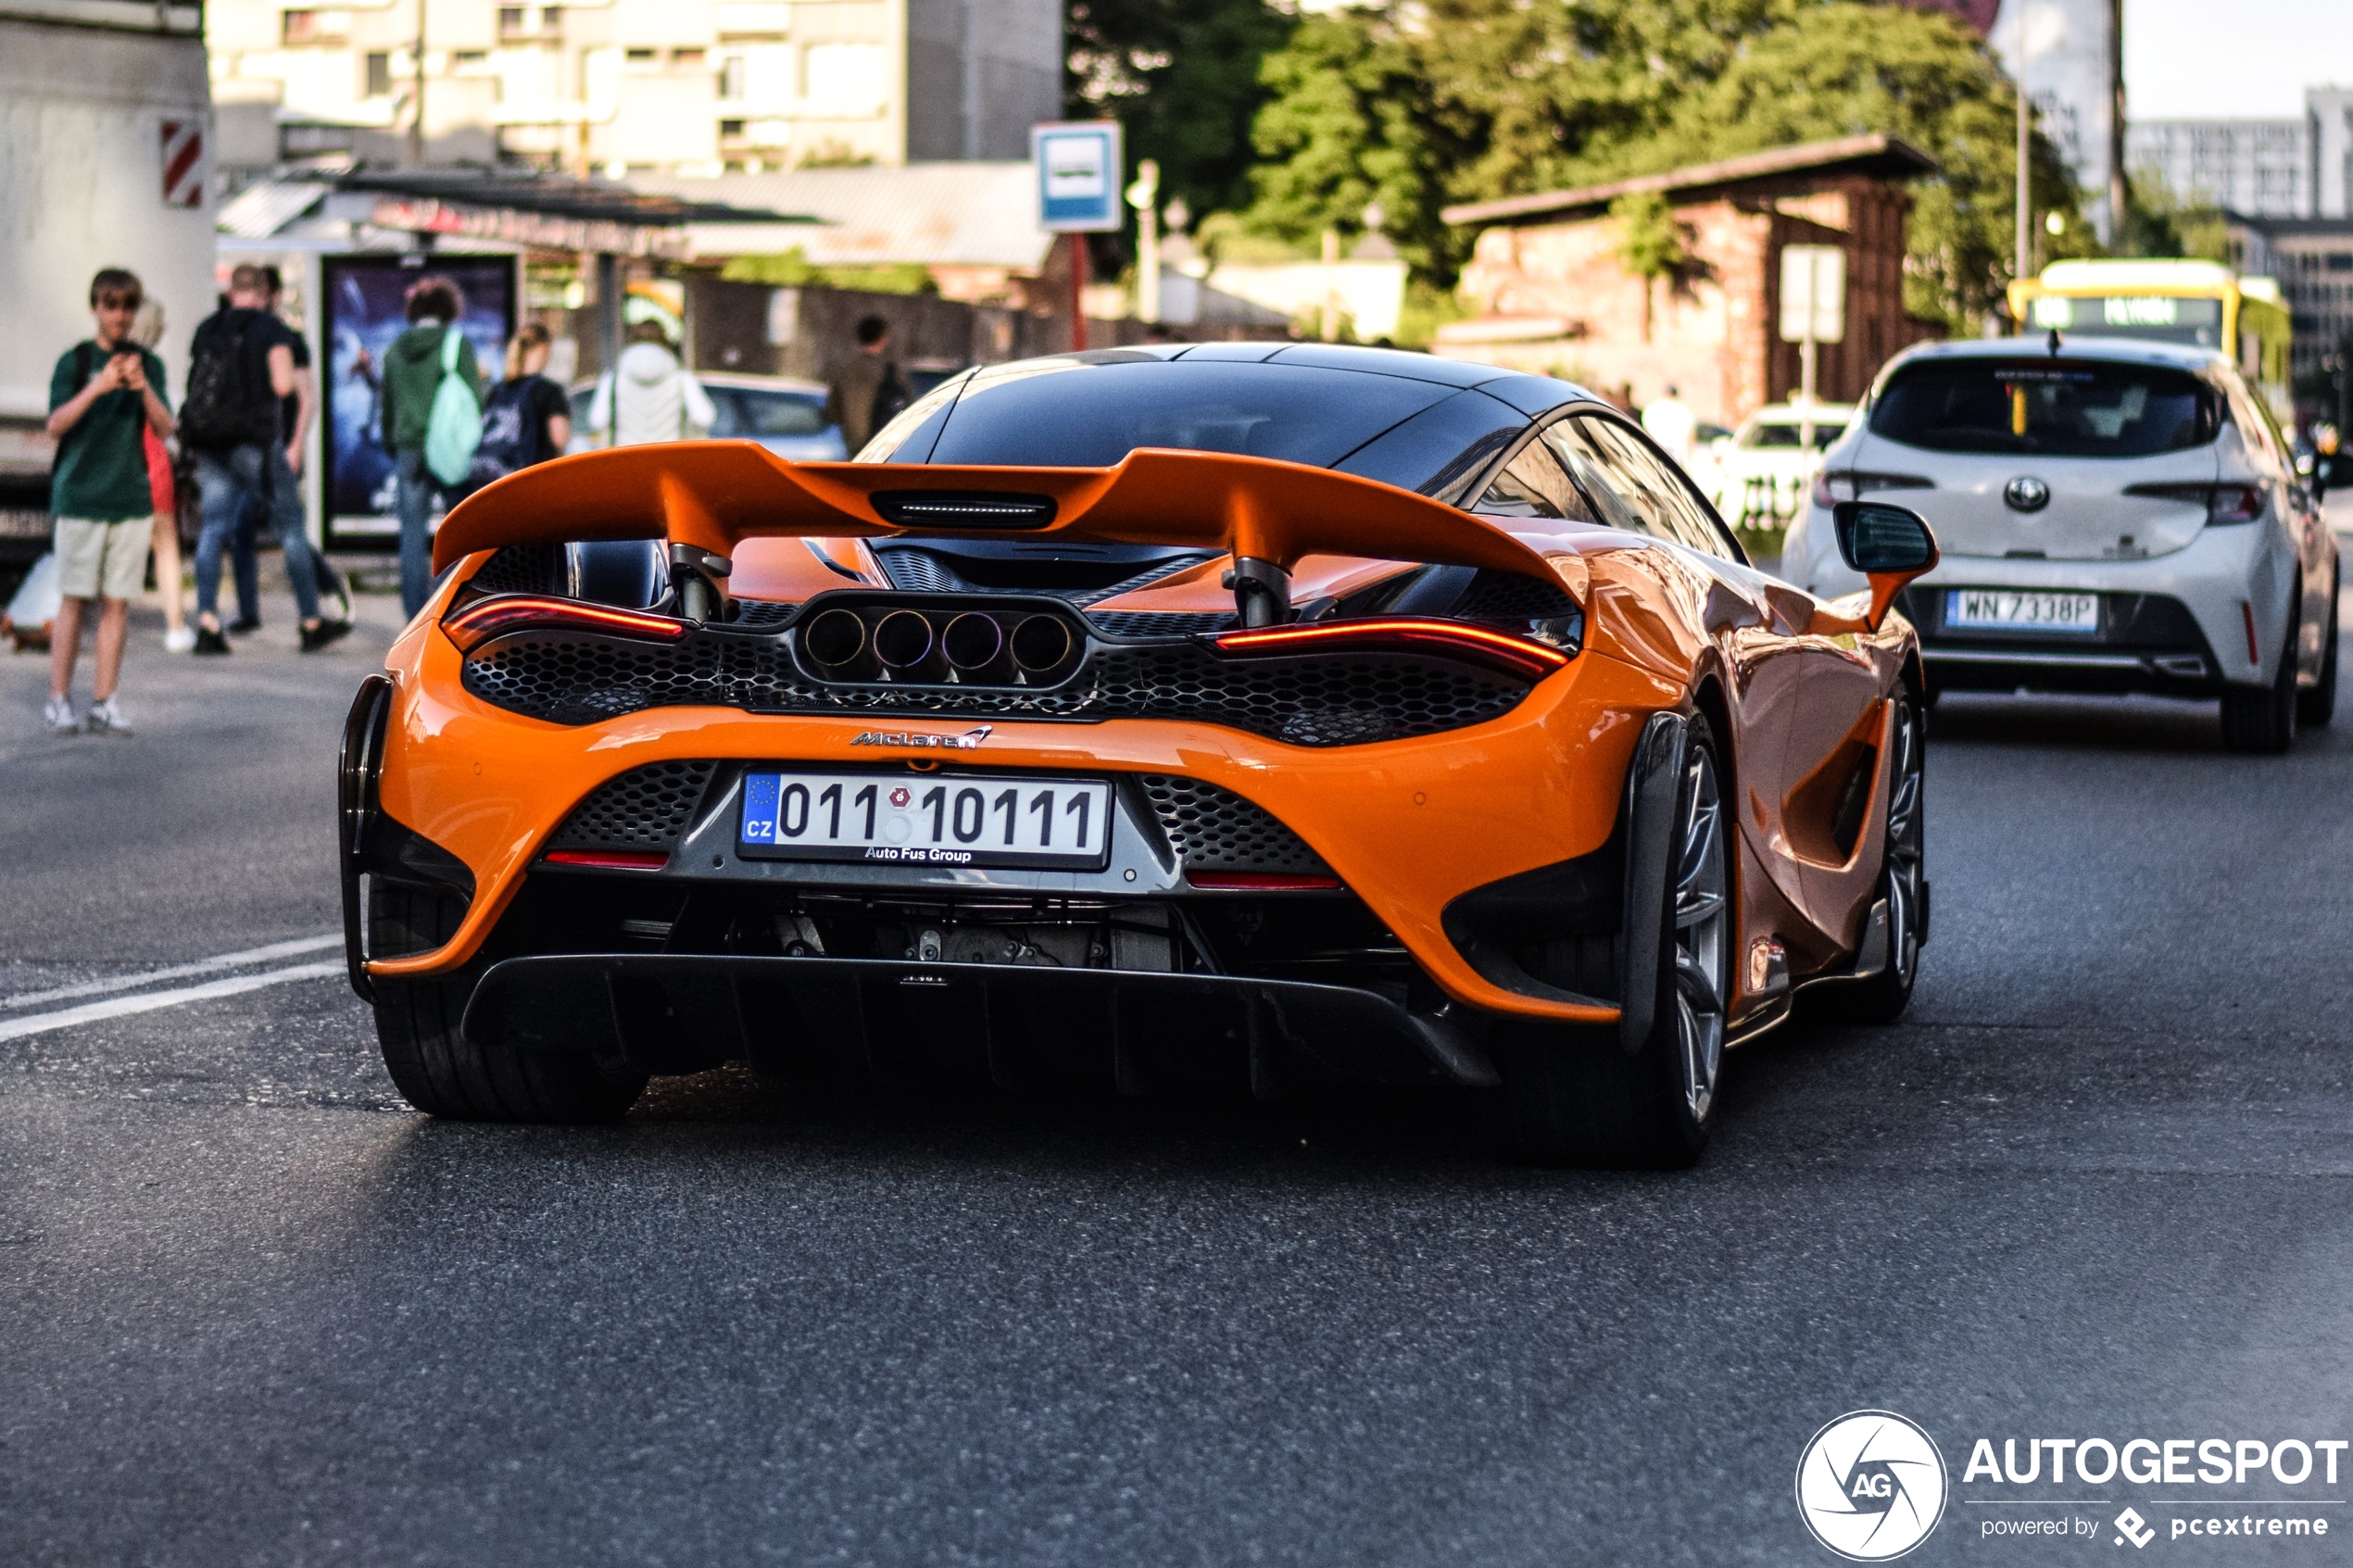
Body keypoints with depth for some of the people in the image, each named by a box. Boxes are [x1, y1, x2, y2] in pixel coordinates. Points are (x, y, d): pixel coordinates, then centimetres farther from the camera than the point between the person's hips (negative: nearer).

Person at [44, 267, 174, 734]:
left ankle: (104, 702, 6)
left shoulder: (147, 363, 8)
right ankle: (58, 700, 3)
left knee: (117, 602, 1)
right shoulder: (75, 361, 1)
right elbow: (55, 425, -9)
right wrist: (97, 387, -22)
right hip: (80, 497, -2)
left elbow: (164, 428, -1)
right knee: (75, 600, -3)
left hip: (132, 498, 2)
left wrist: (143, 388, -19)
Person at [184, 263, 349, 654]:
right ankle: (312, 624, 9)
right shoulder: (270, 327, -5)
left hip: (209, 444, 5)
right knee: (291, 527, 5)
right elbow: (283, 385, -12)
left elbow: (193, 383, 13)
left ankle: (207, 622, -8)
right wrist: (285, 369, 8)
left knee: (214, 529, 4)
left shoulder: (207, 328, 10)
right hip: (254, 442, -5)